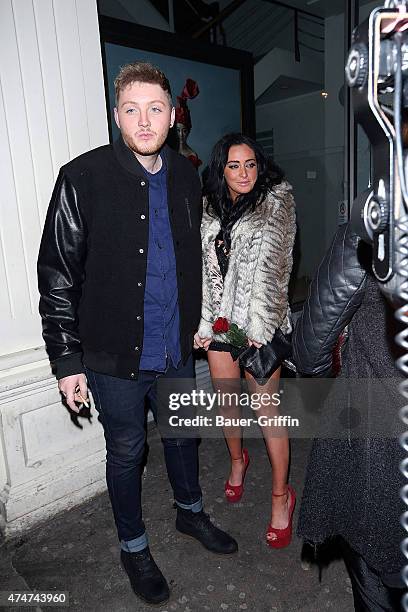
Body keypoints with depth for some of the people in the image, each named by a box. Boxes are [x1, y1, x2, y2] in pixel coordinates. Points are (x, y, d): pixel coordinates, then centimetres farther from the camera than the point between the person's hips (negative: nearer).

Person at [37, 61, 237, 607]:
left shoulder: (185, 177, 3)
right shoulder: (83, 178, -13)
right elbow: (57, 275, -12)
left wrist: (195, 324, 14)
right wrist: (68, 360, -12)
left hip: (177, 349, 5)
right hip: (115, 356, -4)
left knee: (182, 434, 22)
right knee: (127, 451, 14)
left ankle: (191, 512, 51)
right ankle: (133, 546, 41)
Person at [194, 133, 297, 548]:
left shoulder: (276, 201, -4)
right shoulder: (211, 209, 9)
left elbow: (271, 265, -13)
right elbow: (202, 267, 5)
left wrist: (259, 324, -18)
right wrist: (202, 322, -1)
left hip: (259, 322, -5)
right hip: (219, 319, 5)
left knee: (266, 409, 0)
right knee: (226, 401, 17)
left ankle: (281, 496, 19)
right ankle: (237, 460, 45)